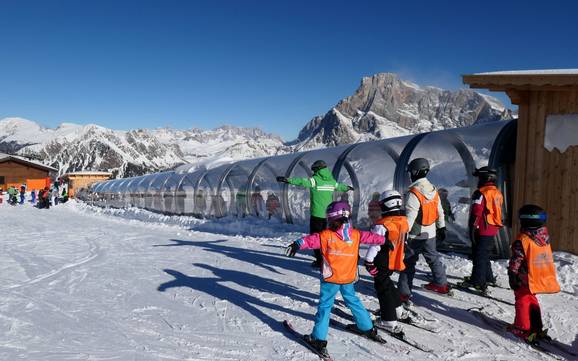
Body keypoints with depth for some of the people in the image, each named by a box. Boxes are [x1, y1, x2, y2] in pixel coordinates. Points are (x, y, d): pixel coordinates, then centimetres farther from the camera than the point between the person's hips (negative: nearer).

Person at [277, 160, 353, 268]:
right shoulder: (331, 181, 8)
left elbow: (302, 182, -28)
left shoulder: (315, 179, -11)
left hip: (317, 214, -6)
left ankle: (320, 261, 2)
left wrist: (288, 180, -36)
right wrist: (347, 188, 50)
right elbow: (340, 186, 28)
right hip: (328, 214, 6)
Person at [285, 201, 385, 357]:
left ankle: (319, 339, 3)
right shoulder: (356, 234, -2)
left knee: (324, 306, 3)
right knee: (353, 301, 24)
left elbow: (311, 240, -27)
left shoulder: (326, 235, -17)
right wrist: (386, 240, 24)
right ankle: (368, 328, 36)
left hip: (331, 279, -5)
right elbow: (371, 237, 10)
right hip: (349, 278, 5)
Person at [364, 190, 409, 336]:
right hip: (395, 262, 8)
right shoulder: (404, 221, 2)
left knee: (382, 287, 2)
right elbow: (403, 242, 14)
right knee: (387, 283, 26)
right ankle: (398, 310, 39)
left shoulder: (382, 225, -24)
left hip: (383, 263, -8)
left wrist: (368, 261, -12)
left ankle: (390, 321, 3)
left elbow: (375, 246, -21)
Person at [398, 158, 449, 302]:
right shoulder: (433, 190, 1)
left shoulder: (414, 193, -23)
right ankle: (441, 284, 38)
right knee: (433, 258, 23)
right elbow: (440, 212, 11)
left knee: (408, 263, 1)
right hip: (430, 233, 7)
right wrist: (441, 228, 22)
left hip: (415, 235, -7)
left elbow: (409, 217, -25)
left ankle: (404, 293, 4)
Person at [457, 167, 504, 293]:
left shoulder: (481, 193, -16)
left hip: (482, 231, -8)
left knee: (479, 256, -3)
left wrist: (472, 229, -14)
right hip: (493, 230, 8)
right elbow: (497, 212, 19)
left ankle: (478, 282, -2)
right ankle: (488, 278, 28)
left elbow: (476, 213, -19)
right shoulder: (498, 193, 12)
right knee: (485, 255, 20)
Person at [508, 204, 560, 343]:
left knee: (522, 302, 7)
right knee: (531, 300, 22)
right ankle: (536, 328, 29)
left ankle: (522, 329, 10)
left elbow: (515, 261, -20)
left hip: (526, 280, -7)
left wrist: (512, 276, -12)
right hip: (542, 278, 7)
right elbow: (547, 258, 13)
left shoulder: (522, 240, -21)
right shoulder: (545, 238, 2)